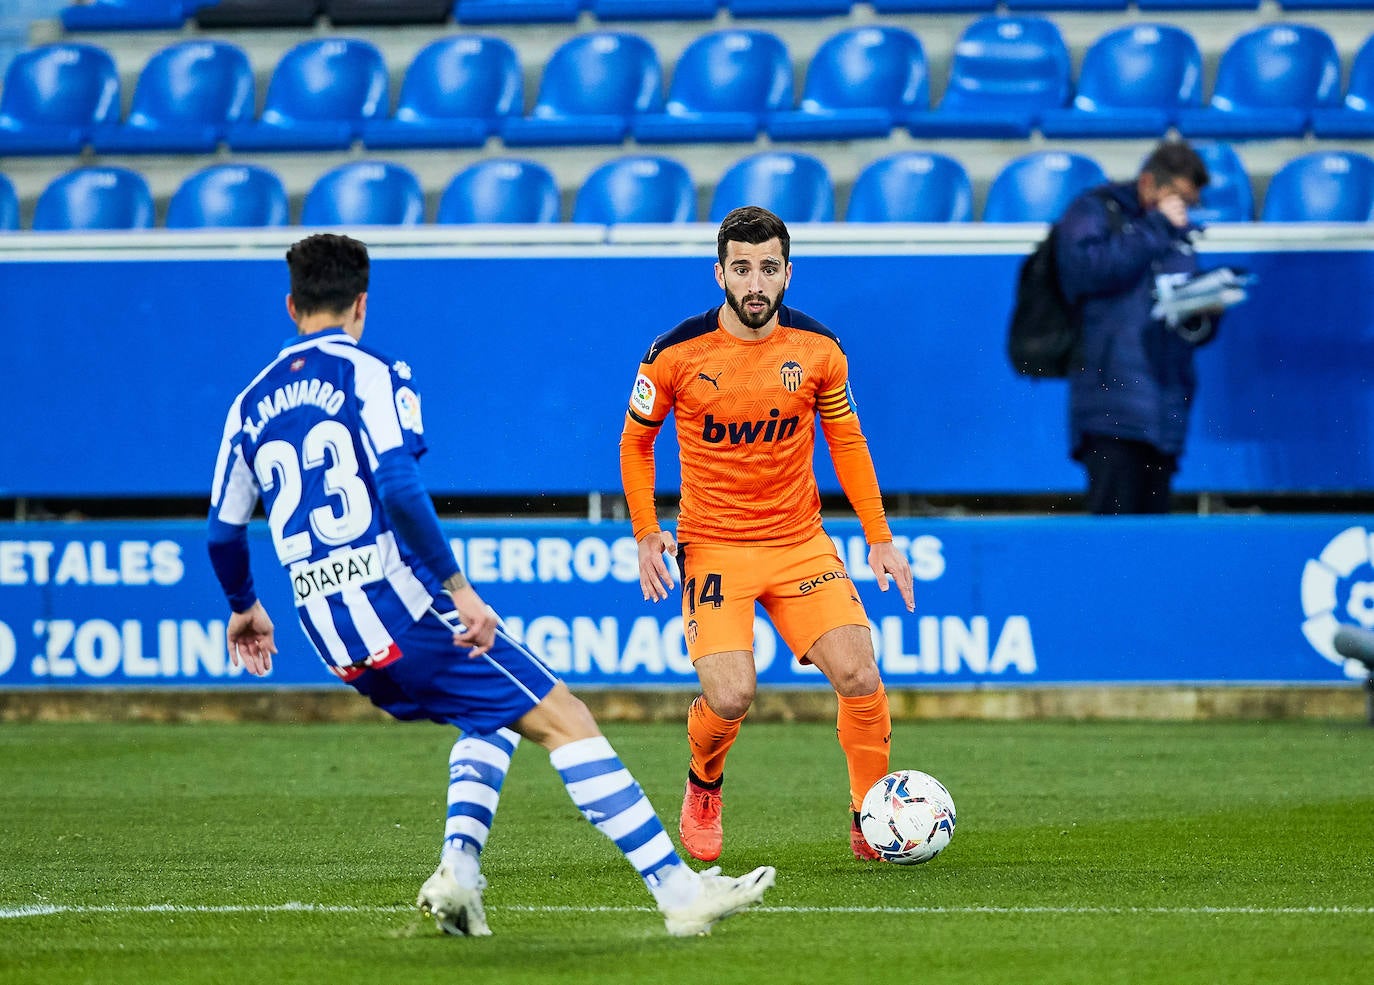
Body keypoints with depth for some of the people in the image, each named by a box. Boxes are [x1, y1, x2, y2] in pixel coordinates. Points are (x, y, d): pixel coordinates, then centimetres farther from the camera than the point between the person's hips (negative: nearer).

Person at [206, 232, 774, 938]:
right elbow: (397, 489, -18)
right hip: (403, 607, -7)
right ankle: (679, 891, -11)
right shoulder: (370, 374, -3)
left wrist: (243, 608, 37)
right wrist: (457, 587, -15)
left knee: (494, 716, 27)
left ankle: (458, 869, 5)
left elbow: (223, 533, 19)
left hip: (335, 642, 7)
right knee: (564, 719, -3)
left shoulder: (251, 404, 15)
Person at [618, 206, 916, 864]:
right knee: (730, 697, -18)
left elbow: (847, 442, 12)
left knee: (859, 677, -14)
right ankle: (703, 787, 16)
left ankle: (870, 822, 6)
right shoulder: (677, 354, -9)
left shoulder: (818, 350, -2)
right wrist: (646, 532, -3)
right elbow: (635, 440, 6)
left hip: (800, 541, 2)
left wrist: (879, 539, 7)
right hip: (713, 548, -2)